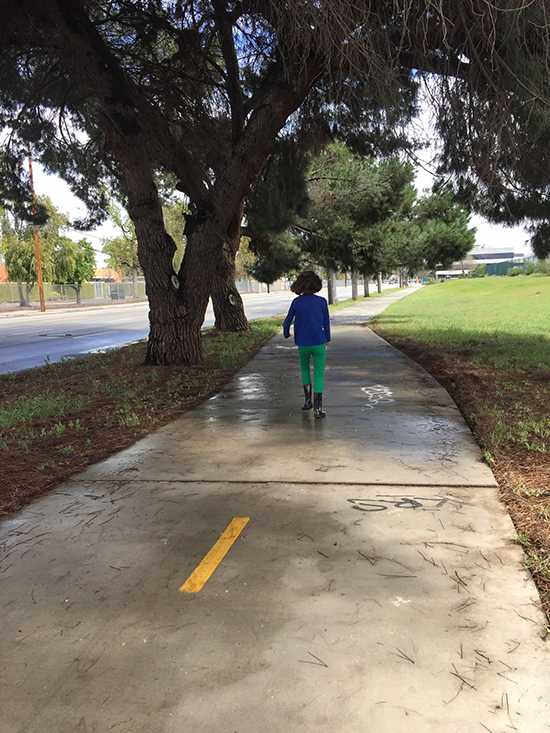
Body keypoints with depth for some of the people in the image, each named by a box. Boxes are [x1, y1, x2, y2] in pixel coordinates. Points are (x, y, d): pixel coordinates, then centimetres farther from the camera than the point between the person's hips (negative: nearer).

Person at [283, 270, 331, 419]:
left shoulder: (296, 302, -3)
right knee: (319, 374, 6)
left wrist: (286, 334, 25)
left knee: (305, 369, 25)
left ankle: (307, 400, 18)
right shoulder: (321, 302, -7)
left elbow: (287, 323, 3)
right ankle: (317, 408, 2)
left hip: (302, 344, 2)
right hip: (318, 343, -2)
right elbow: (326, 323, 1)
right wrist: (328, 339, 19)